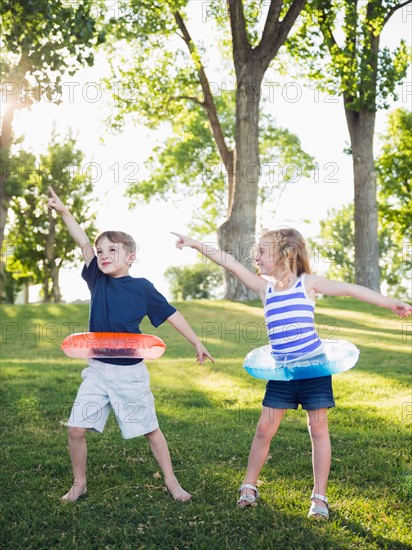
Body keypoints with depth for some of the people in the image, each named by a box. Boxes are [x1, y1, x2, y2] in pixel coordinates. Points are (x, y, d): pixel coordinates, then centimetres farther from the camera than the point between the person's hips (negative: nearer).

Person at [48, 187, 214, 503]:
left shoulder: (142, 288, -7)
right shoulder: (98, 280, 1)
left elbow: (171, 315, 0)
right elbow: (84, 244, -5)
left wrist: (197, 344, 5)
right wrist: (63, 211, -12)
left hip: (130, 373, -3)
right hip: (97, 371, 3)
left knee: (150, 429, 8)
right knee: (76, 429, -2)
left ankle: (171, 481, 25)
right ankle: (79, 484, 19)